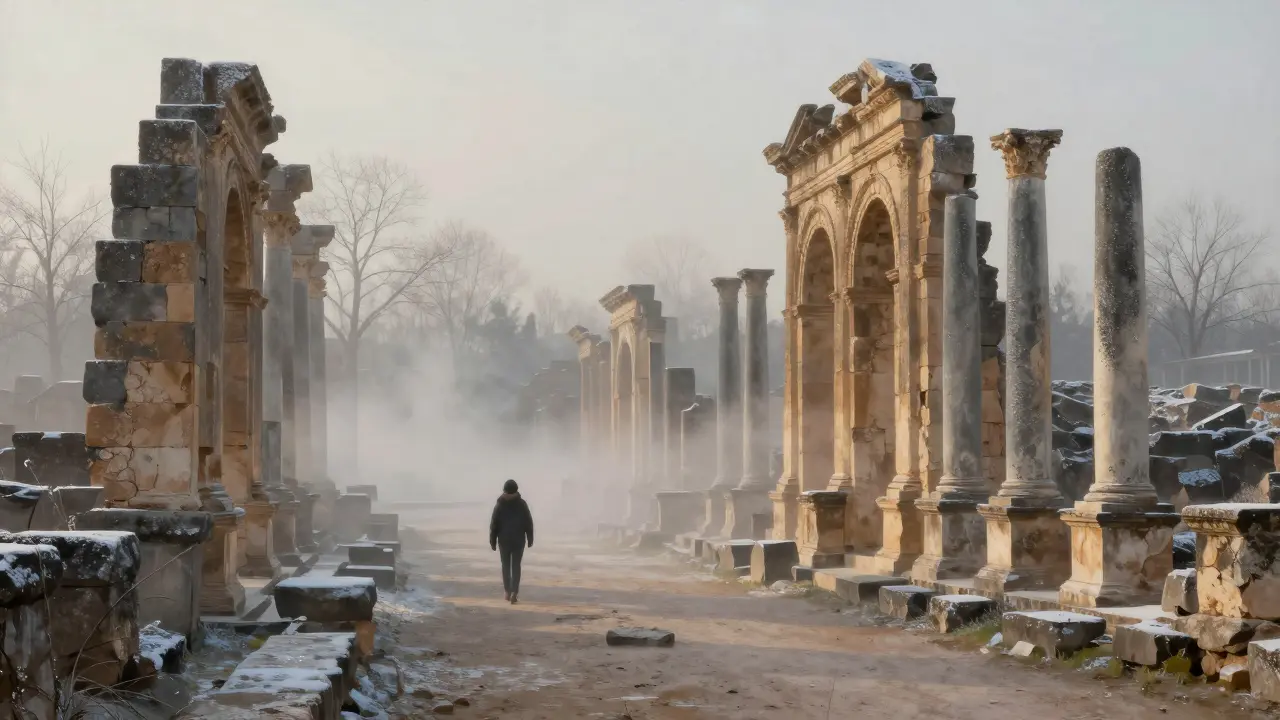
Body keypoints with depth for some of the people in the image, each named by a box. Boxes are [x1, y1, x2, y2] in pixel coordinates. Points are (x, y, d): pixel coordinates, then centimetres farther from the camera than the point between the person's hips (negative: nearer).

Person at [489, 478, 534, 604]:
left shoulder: (499, 505, -5)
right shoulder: (522, 504, -3)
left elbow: (494, 525, -4)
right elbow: (529, 523, -1)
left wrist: (492, 541, 4)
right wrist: (530, 539, 8)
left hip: (504, 541, 0)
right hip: (519, 540, 0)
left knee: (506, 565, 14)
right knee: (516, 566, 3)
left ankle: (507, 591, 15)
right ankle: (514, 592, -11)